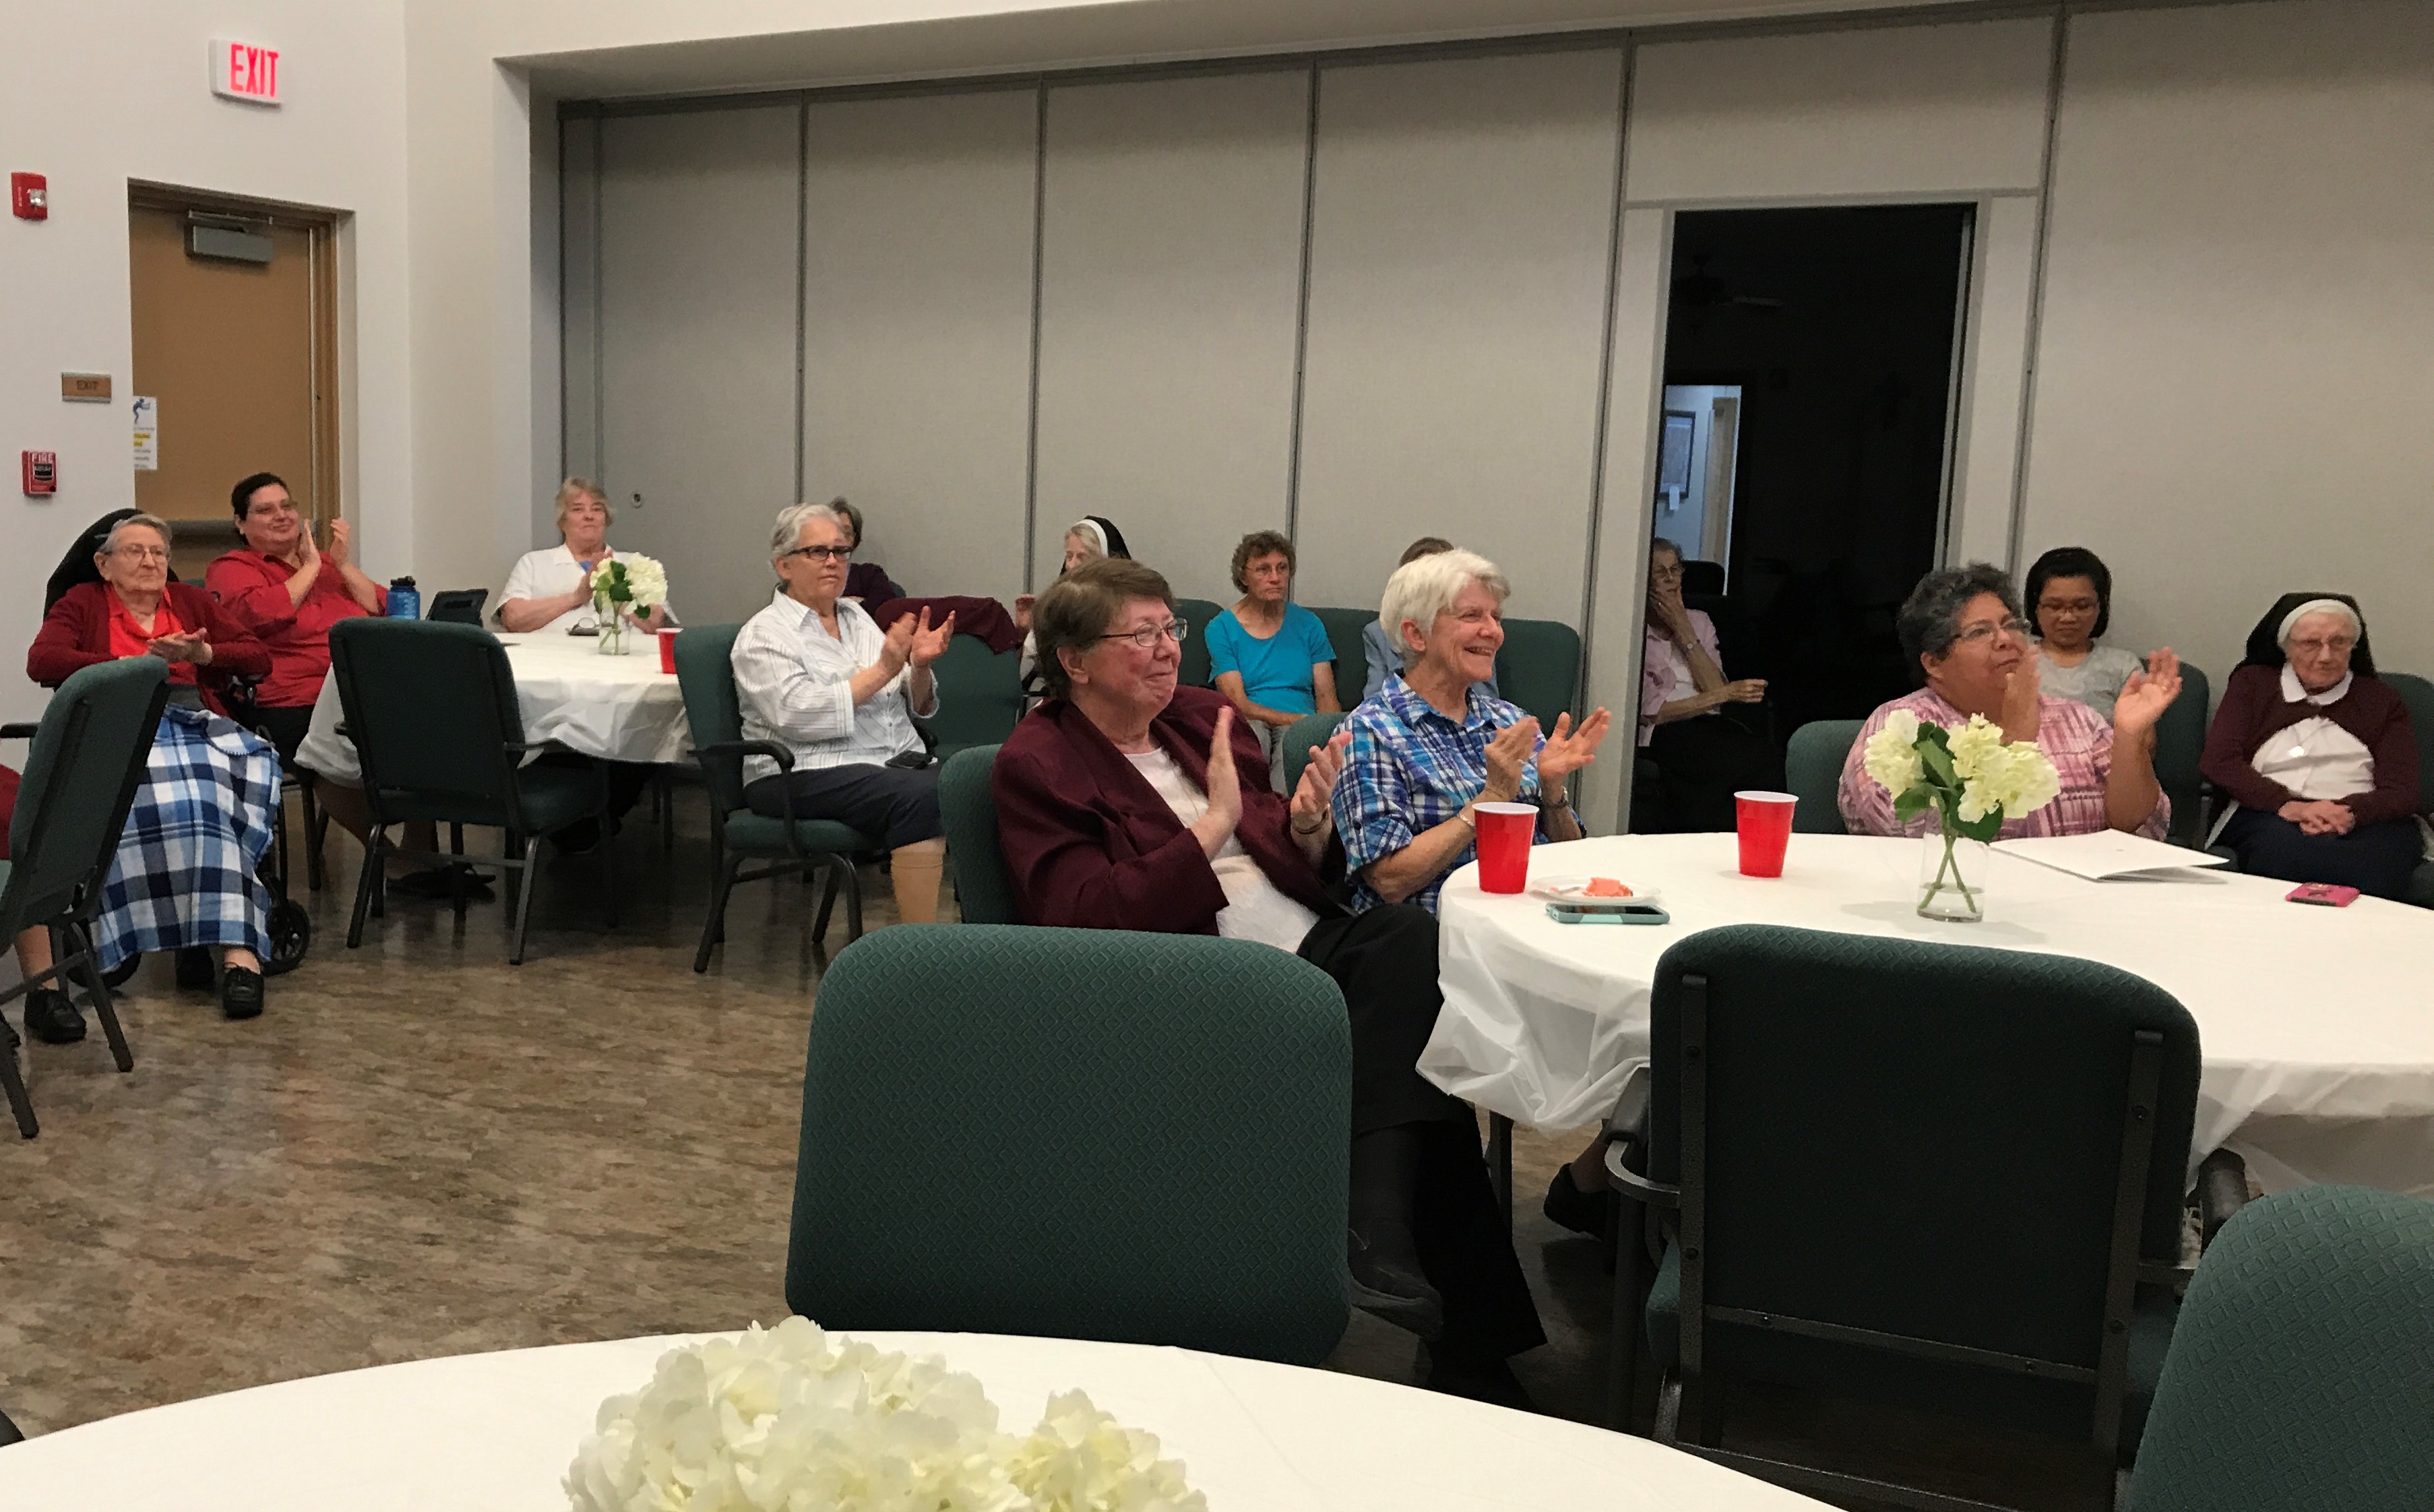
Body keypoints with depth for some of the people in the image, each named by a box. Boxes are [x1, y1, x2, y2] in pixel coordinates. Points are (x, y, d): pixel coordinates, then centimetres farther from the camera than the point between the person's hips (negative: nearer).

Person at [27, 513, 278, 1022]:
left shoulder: (191, 601, 28)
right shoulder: (82, 603, 21)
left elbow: (259, 657, 19)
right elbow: (41, 661, 3)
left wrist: (202, 653, -1)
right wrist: (131, 664, -6)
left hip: (197, 721, 2)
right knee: (168, 792, -37)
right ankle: (235, 945, -40)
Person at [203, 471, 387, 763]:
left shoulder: (327, 562, 30)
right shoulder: (231, 568, 14)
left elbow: (383, 611, 20)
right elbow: (261, 614, -9)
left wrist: (344, 565, 9)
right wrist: (311, 567, 4)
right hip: (297, 705, -5)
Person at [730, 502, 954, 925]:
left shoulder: (857, 616, 20)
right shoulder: (763, 635, 1)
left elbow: (916, 707, 19)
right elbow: (797, 716, -16)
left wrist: (920, 665, -4)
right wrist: (881, 671, -15)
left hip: (899, 761, 6)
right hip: (805, 776, -6)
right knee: (922, 796, -34)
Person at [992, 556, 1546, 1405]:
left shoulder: (1201, 716, 20)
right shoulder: (1037, 767, 1)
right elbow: (1090, 921, -14)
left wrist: (1306, 828, -2)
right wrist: (1213, 823, -19)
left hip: (1305, 943, 6)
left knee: (1412, 938, -28)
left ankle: (1377, 1241, -31)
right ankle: (1465, 1342, -25)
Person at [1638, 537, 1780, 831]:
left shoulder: (1698, 621, 19)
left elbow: (1715, 688, 4)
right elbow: (1650, 711, -8)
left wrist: (1684, 632, -2)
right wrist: (1727, 694, -11)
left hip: (1709, 726, 5)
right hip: (1661, 733, -5)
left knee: (1766, 754, -29)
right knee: (1752, 759, -31)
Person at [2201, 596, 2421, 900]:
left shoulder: (2380, 699, 21)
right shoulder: (2253, 683, 19)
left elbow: (2402, 792, 8)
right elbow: (2218, 761, 2)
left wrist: (2351, 812, -16)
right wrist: (2287, 805, -15)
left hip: (2365, 821, 1)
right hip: (2265, 815, -1)